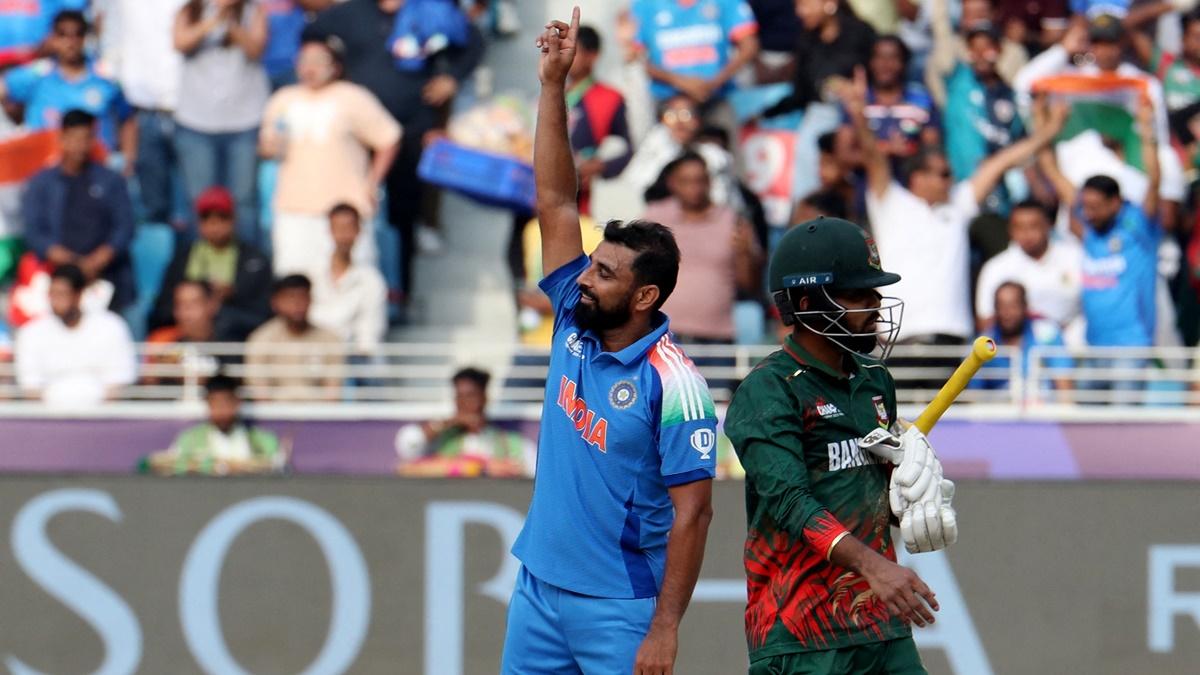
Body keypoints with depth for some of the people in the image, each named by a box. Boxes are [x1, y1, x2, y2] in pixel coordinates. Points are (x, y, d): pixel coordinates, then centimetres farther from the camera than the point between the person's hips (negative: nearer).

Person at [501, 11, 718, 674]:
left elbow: (692, 512, -16)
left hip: (620, 608, -7)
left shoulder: (671, 383, -14)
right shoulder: (574, 327, 5)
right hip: (539, 588, 7)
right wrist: (553, 84, 2)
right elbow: (554, 202, 7)